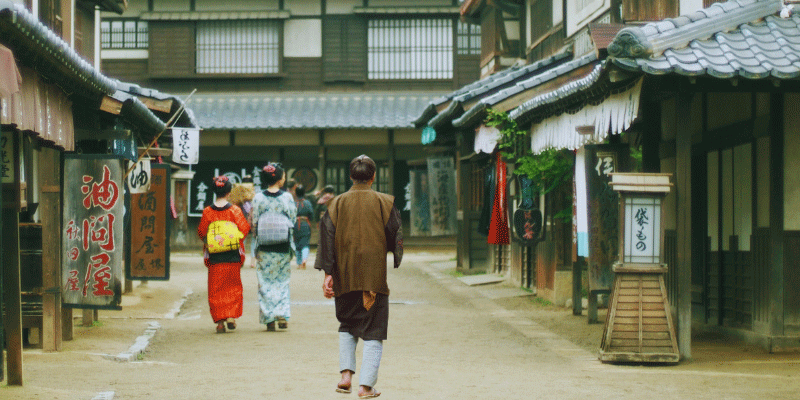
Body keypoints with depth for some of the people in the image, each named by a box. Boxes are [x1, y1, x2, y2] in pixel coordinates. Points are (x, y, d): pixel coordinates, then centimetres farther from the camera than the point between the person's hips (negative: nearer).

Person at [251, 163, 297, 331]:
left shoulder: (258, 198, -5)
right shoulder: (287, 197, -7)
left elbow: (254, 224, -2)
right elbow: (293, 221, -1)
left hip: (264, 248, 0)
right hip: (283, 248, 0)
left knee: (265, 282, 7)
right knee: (282, 280, 11)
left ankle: (269, 319, 6)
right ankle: (282, 315, 4)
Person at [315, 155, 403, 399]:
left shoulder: (337, 203, 2)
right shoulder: (384, 203, -3)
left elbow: (327, 239, -2)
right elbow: (396, 238, -1)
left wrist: (328, 274, -2)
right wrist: (396, 265, 16)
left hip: (345, 278, 2)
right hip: (375, 276, -2)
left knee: (347, 328, 20)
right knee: (374, 332, 4)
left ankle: (346, 374, 4)